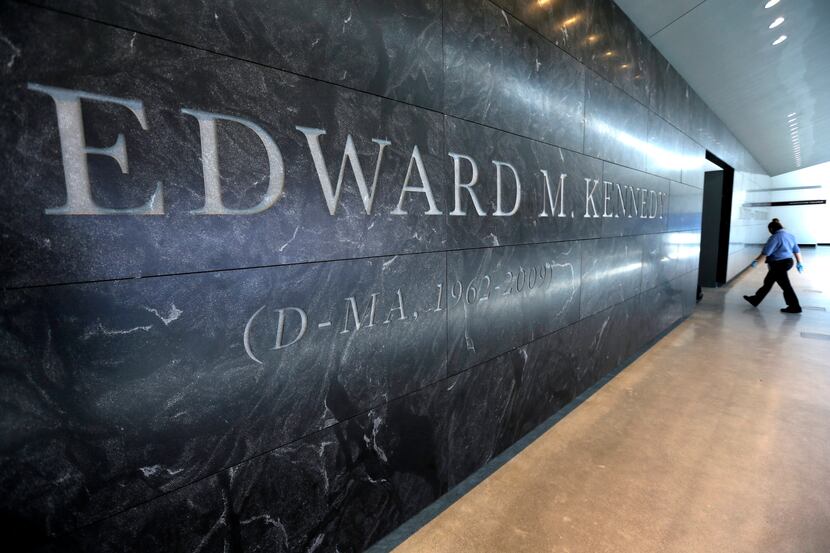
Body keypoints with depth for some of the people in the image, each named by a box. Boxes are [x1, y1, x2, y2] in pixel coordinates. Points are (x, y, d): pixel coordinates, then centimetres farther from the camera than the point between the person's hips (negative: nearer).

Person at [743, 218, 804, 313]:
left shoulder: (775, 237, -16)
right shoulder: (790, 236, 11)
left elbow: (766, 252, -18)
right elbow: (797, 251, 16)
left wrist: (756, 261, -9)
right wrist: (799, 263, 23)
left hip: (779, 264, -10)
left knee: (785, 285, -2)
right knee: (768, 282, 17)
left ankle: (795, 307, 4)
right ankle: (755, 299, 26)